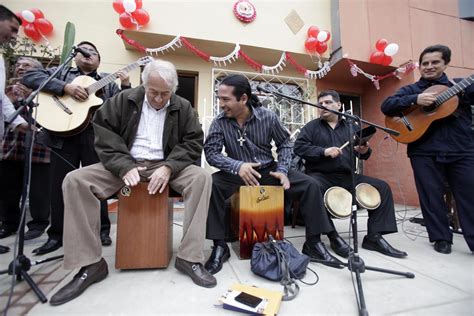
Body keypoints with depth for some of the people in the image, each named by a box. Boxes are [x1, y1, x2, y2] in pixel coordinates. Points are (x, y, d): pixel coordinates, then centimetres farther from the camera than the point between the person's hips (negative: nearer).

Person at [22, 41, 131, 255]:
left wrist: (126, 86, -8)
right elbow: (29, 76, 2)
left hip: (96, 136, 0)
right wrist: (66, 87, -11)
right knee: (60, 185, 5)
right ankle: (57, 234, 19)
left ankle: (102, 230, 16)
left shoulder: (108, 81, 18)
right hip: (63, 133, 1)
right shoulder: (60, 72, 17)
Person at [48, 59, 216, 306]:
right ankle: (90, 263, -9)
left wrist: (168, 167, -20)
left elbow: (193, 143, -4)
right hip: (126, 164, 1)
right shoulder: (122, 101, 3)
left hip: (165, 166, -1)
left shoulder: (183, 108, 2)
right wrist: (125, 167, -19)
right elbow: (105, 136, -3)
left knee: (202, 177, -27)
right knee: (75, 180, -19)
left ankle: (189, 257, -22)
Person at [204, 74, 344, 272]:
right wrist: (237, 166, -32)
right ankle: (219, 246, -16)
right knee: (211, 185, -30)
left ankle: (313, 243, 1)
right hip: (237, 173, -1)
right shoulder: (220, 122, -10)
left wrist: (282, 170, -12)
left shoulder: (268, 117, -9)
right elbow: (210, 152, -16)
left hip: (268, 170, 1)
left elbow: (284, 143, 3)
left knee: (310, 185, -13)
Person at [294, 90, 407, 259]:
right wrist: (323, 151, -21)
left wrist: (364, 151, -9)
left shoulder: (351, 127, 17)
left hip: (347, 176, 5)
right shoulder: (311, 126, 4)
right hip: (321, 175, -5)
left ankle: (374, 237, 0)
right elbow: (299, 147, -10)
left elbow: (363, 153, 16)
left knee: (382, 187, -6)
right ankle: (333, 236, -22)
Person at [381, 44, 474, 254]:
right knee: (431, 197, 5)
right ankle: (441, 238, 21)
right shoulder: (410, 90, 10)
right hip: (424, 152, -1)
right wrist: (415, 100, -18)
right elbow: (386, 106, -6)